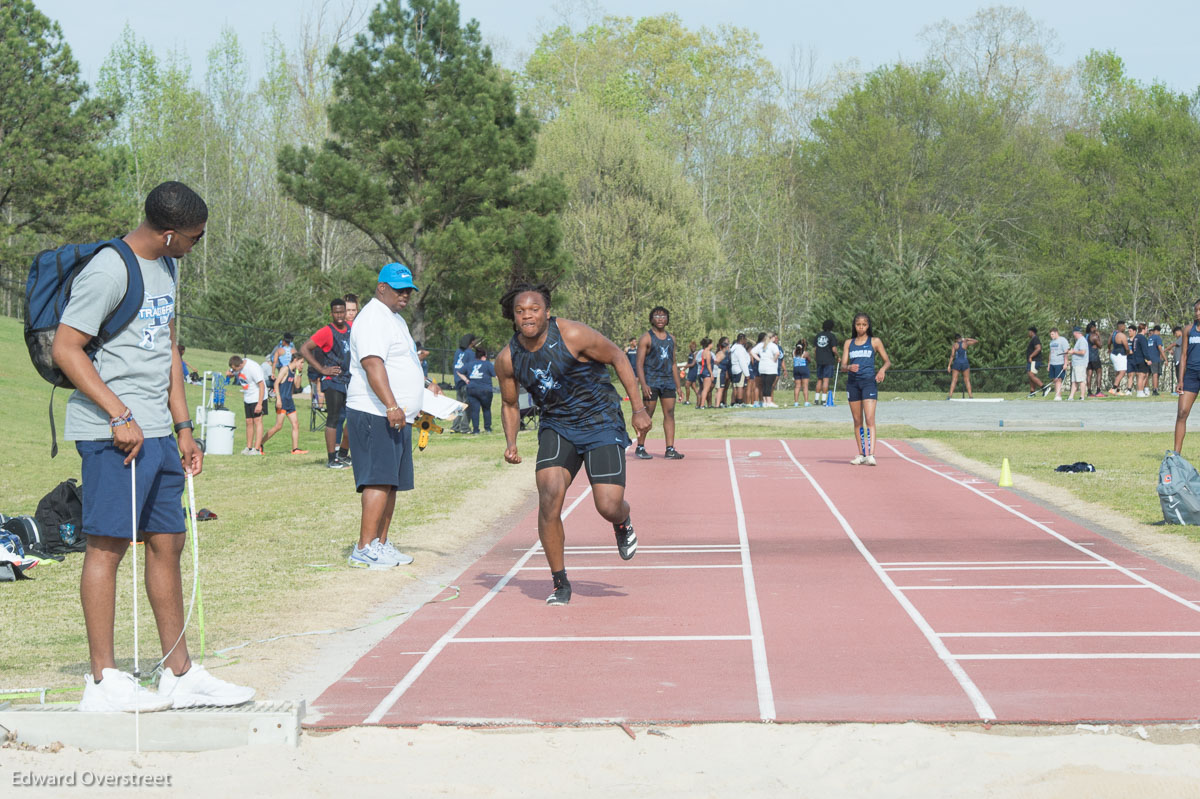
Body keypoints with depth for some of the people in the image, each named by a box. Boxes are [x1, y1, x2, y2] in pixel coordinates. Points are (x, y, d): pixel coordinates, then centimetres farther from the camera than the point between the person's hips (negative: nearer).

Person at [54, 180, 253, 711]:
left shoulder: (165, 268, 16)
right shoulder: (108, 271, -12)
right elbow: (65, 348, -15)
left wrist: (183, 427, 19)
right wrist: (120, 415, -19)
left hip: (157, 433, 9)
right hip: (113, 433, -9)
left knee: (167, 543, 10)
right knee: (109, 544, -6)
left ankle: (181, 676, 16)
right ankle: (102, 681, -1)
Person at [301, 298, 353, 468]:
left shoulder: (351, 328, 8)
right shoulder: (326, 332, -11)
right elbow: (304, 349, -15)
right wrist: (322, 369, -15)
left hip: (350, 381, 7)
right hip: (332, 382, -7)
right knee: (333, 419, -7)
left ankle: (343, 454, 22)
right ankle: (331, 459, -4)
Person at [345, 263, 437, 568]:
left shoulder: (396, 319, 24)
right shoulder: (373, 319, -11)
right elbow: (372, 364, -24)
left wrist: (426, 384, 30)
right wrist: (391, 406, -32)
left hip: (396, 417, 10)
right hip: (375, 414, -10)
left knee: (391, 483, 11)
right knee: (379, 481, -16)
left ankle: (381, 544, 16)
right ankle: (364, 550, -18)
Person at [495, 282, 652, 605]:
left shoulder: (573, 335, -20)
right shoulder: (508, 359, -7)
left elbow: (618, 357, -7)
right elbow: (509, 403, 11)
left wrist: (639, 409, -8)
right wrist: (511, 443, -6)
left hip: (601, 423, -3)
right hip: (556, 427, 3)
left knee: (609, 506, -13)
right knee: (549, 495, -20)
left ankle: (623, 525, 29)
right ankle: (560, 583, -4)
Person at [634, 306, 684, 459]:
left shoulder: (671, 339, 16)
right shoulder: (646, 338, -3)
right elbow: (639, 363, -8)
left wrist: (678, 386, 16)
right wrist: (643, 384, -19)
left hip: (668, 381, 5)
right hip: (651, 381, -5)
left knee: (670, 413, -2)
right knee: (648, 414, -3)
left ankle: (670, 449, -3)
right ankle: (640, 448, 8)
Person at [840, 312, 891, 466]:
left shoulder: (874, 342, 6)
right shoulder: (849, 343, 13)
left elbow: (888, 361, 10)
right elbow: (843, 366, 8)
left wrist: (882, 370, -12)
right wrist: (849, 367, -15)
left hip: (869, 381, -3)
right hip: (853, 382, 3)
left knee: (869, 419, -15)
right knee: (857, 421, 7)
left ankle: (871, 454, -22)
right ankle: (861, 454, 14)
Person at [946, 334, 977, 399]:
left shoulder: (954, 345, 0)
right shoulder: (965, 343, 2)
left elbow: (952, 355, -6)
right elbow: (976, 341, 13)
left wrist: (949, 365, -5)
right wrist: (968, 339, 21)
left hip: (957, 363, -1)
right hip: (965, 363, 1)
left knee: (954, 380, -1)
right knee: (967, 380, 6)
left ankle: (950, 395, -11)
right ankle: (970, 395, 1)